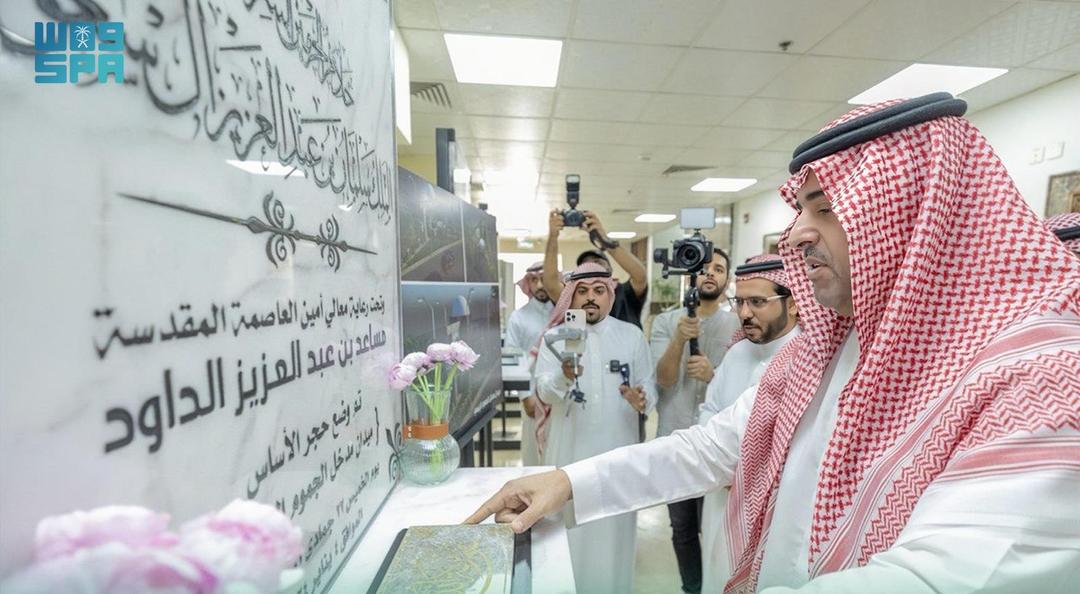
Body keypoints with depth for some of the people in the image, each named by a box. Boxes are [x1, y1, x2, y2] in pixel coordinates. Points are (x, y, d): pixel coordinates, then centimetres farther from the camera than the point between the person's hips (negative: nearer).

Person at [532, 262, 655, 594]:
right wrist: (564, 375, -37)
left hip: (618, 450, 1)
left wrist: (642, 399, -22)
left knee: (613, 529, 15)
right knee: (571, 529, 12)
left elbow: (649, 388, 2)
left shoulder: (632, 336, 2)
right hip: (570, 450, -1)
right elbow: (545, 393, -15)